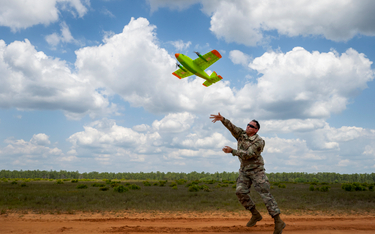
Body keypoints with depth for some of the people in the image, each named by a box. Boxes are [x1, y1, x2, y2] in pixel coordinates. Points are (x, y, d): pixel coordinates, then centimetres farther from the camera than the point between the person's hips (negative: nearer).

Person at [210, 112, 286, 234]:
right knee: (240, 191, -5)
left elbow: (247, 155, -26)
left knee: (265, 193, -11)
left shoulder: (258, 142, -17)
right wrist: (222, 119, -31)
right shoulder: (241, 134, 2)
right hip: (244, 169, 6)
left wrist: (231, 151, -29)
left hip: (256, 170, -6)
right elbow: (231, 127, -13)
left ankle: (278, 222, -10)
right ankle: (255, 215, 11)